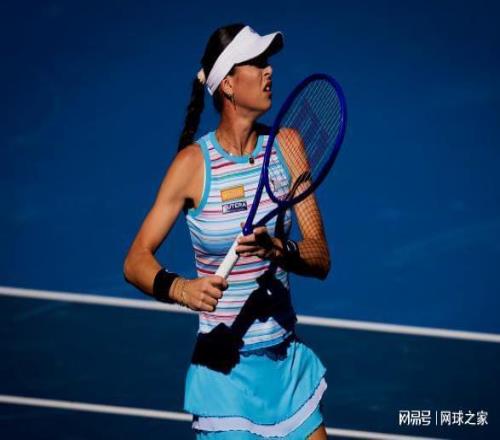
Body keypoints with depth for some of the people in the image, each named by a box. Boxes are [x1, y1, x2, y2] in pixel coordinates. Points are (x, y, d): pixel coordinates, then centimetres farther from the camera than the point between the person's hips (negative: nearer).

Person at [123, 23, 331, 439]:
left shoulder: (285, 146, 0)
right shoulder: (194, 163, -10)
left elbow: (321, 259, -4)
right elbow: (136, 261, -10)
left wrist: (278, 249, -25)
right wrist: (180, 288, -30)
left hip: (289, 361, 4)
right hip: (226, 369, -4)